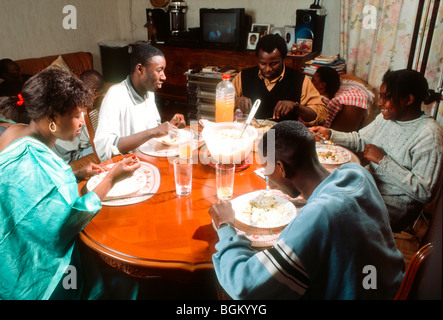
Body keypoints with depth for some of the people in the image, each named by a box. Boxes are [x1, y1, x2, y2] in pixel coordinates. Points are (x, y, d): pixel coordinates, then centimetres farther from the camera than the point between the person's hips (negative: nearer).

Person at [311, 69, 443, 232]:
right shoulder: (387, 117, 3)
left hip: (394, 205, -7)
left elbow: (425, 192, -24)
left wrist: (382, 160, -24)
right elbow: (360, 139, 17)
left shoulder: (429, 135, -20)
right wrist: (330, 134, 1)